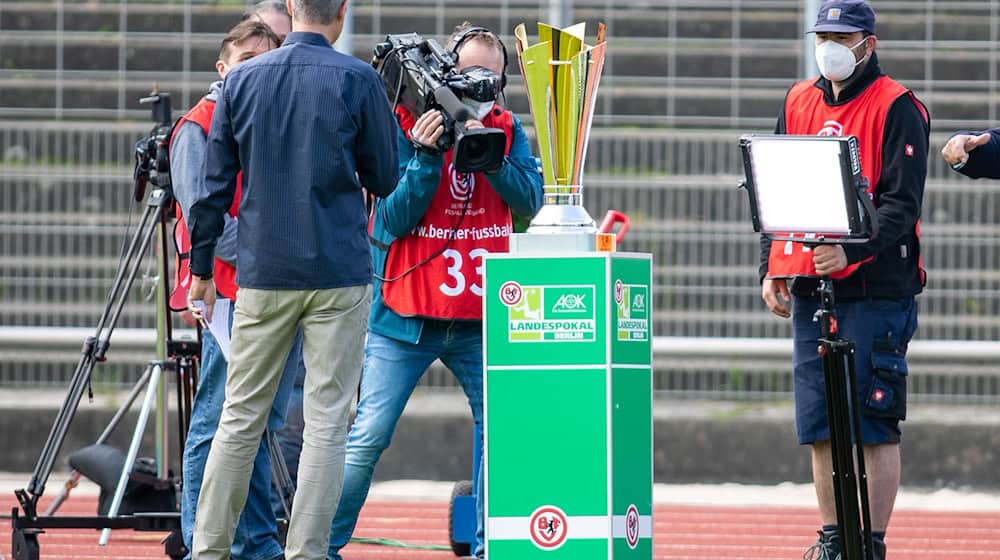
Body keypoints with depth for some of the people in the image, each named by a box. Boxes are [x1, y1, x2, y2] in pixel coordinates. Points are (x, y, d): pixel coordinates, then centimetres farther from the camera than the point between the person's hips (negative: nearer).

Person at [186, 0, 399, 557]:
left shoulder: (242, 80, 3)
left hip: (263, 276, 3)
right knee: (326, 421, -1)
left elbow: (215, 184, 5)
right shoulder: (358, 80, -5)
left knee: (241, 417, 8)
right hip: (340, 276, -3)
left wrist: (202, 268, 12)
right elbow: (384, 180, 1)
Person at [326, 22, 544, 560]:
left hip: (482, 315, 3)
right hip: (407, 314, -3)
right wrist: (427, 156, -20)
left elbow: (530, 201, -5)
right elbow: (393, 222, -9)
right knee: (368, 438, -6)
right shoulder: (403, 126, -4)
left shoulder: (506, 130, 7)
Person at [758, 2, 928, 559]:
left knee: (876, 424, -6)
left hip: (876, 289, -6)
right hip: (809, 287, 6)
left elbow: (902, 205, -12)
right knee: (820, 426, 8)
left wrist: (851, 250, -25)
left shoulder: (898, 108, -6)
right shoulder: (800, 102, 13)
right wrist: (772, 268, 8)